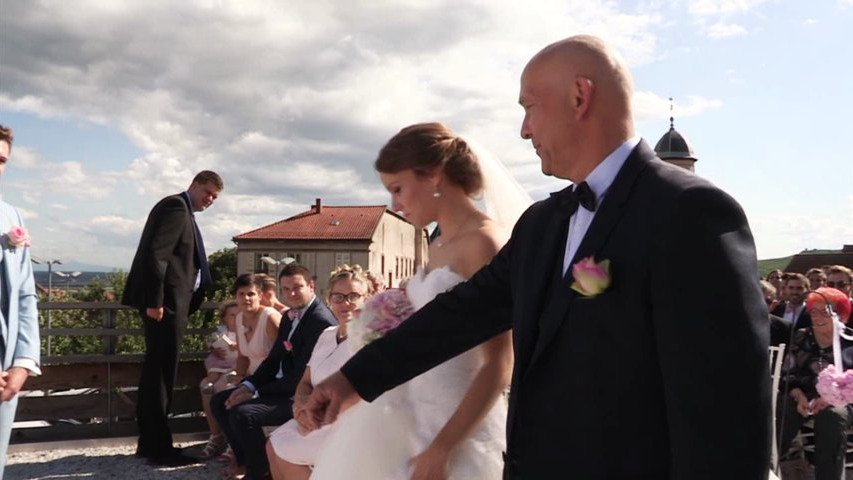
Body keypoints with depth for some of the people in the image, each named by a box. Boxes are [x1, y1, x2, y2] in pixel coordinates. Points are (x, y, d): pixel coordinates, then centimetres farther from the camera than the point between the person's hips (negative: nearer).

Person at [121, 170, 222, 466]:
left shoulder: (183, 211, 22)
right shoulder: (176, 206, -9)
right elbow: (156, 254, -20)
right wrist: (155, 301, -24)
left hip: (170, 300, 10)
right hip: (165, 301, -10)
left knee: (156, 371, 13)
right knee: (162, 373, -7)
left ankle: (149, 442, 22)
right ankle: (159, 448, -1)